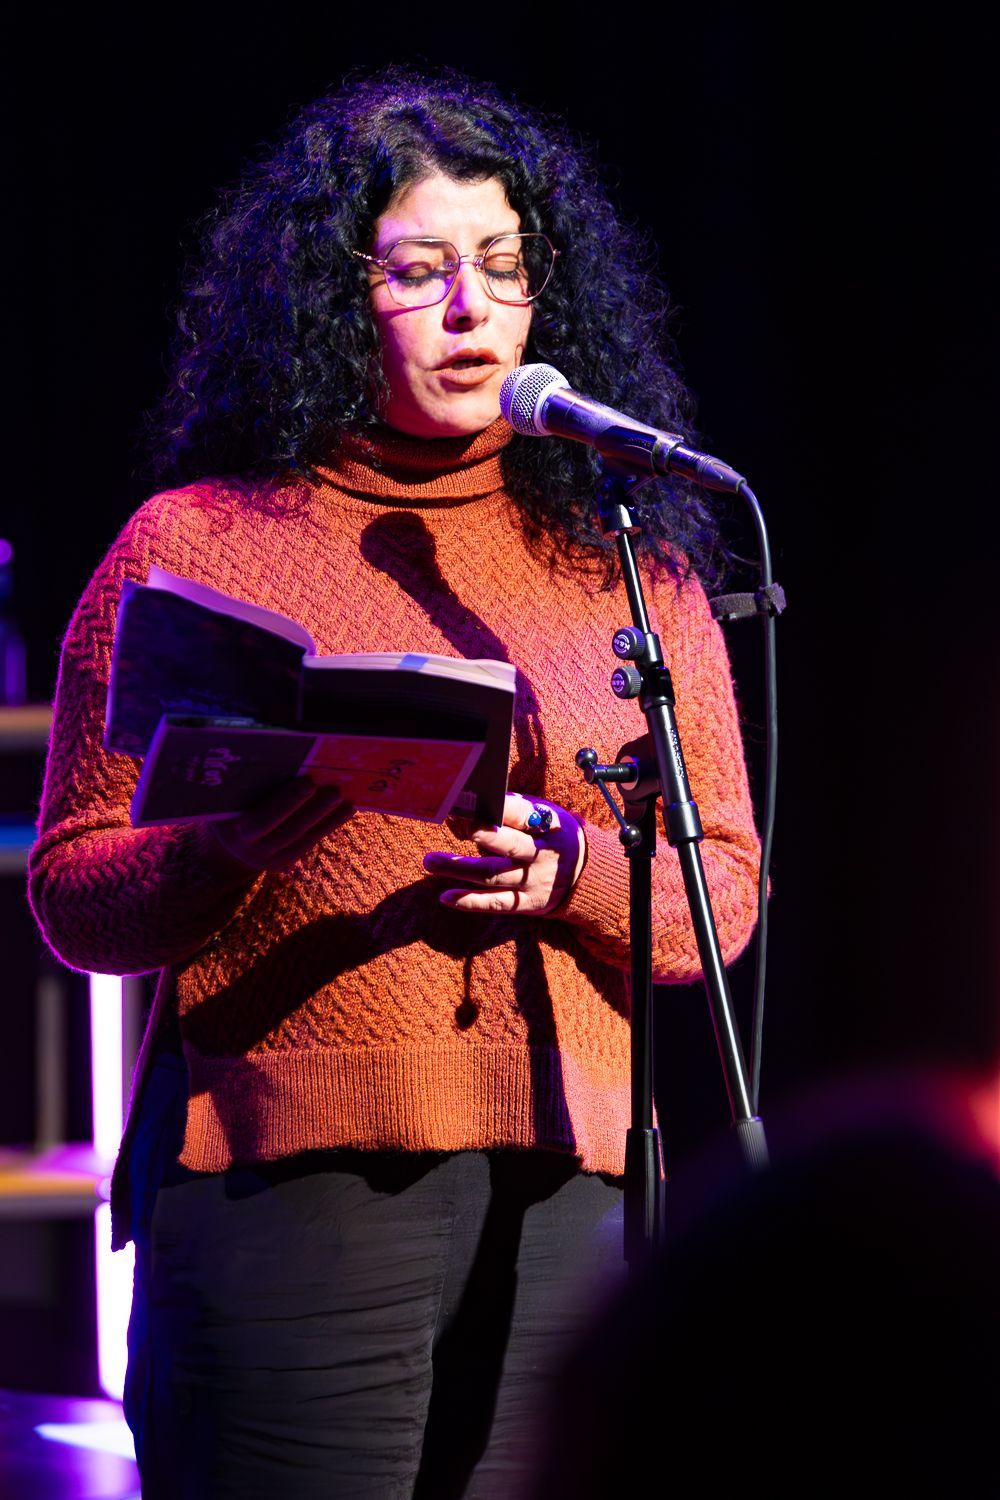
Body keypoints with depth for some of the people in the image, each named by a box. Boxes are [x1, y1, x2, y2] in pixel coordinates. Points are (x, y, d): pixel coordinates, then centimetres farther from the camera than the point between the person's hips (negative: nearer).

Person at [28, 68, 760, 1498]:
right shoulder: (192, 544, 7)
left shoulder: (626, 562, 14)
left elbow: (724, 893, 11)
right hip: (282, 1191, -2)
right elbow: (72, 895, 5)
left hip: (563, 1202, 2)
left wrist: (570, 872, -10)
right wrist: (228, 852, -15)